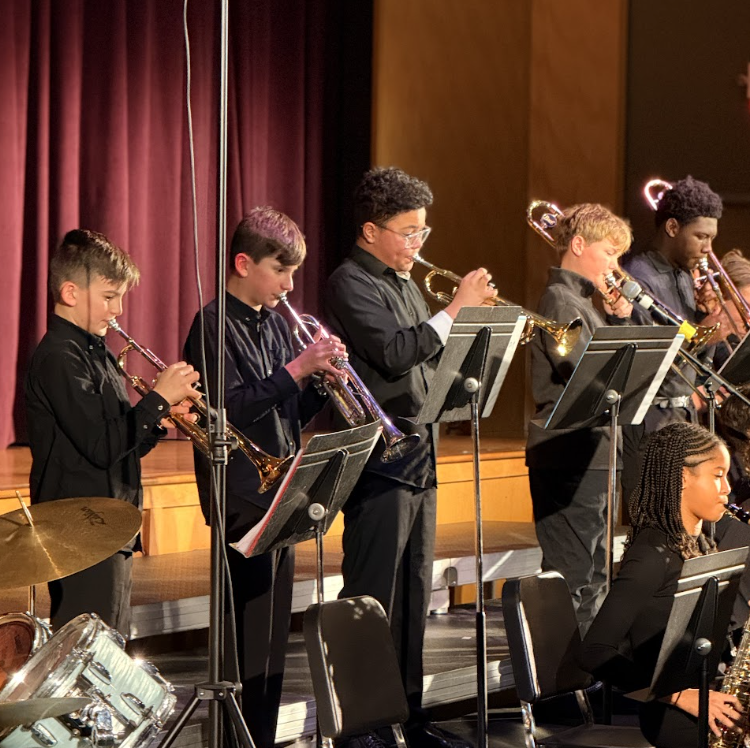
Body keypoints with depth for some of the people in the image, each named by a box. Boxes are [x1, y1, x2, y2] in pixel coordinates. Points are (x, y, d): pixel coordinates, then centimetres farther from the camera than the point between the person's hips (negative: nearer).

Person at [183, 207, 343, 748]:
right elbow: (231, 411, -20)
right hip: (243, 498, -8)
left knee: (273, 637, 11)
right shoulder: (215, 326, -10)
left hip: (280, 495, 8)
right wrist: (296, 369, -21)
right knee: (247, 641, -8)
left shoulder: (276, 324, 14)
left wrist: (322, 378, -1)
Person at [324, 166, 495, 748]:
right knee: (373, 599, -6)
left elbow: (429, 358, 20)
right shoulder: (352, 284, -9)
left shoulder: (405, 284, 18)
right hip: (379, 459, -9)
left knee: (413, 593, 12)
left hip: (419, 458, 9)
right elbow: (393, 353, -22)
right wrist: (455, 308, -18)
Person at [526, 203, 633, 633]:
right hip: (567, 456, -10)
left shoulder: (586, 302, 18)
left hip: (593, 456, 10)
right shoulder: (560, 300, -12)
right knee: (571, 579, -9)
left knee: (593, 578, 15)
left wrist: (618, 318, 6)